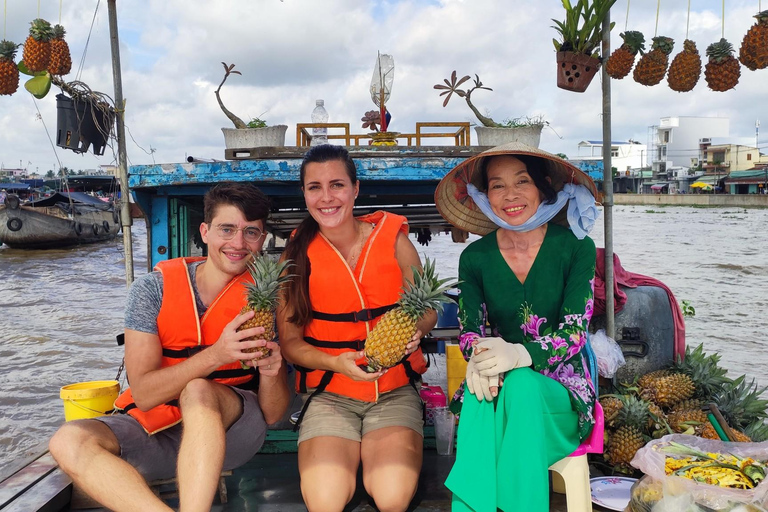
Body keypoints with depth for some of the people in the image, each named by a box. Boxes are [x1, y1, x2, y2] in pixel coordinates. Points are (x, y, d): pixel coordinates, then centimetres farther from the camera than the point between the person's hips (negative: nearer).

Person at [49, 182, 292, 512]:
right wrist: (215, 355, -30)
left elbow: (273, 415, -3)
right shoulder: (154, 289, -6)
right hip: (158, 425, 2)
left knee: (198, 391, -33)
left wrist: (271, 371, -26)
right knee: (69, 441, -24)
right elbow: (143, 394, -15)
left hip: (232, 429, -2)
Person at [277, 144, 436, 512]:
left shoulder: (392, 238, -1)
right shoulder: (296, 254, -1)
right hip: (329, 394, 0)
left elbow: (427, 310, 8)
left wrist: (415, 330, -15)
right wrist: (336, 362, -19)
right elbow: (290, 341, 0)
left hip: (394, 390, 1)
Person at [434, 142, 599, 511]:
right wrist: (479, 359, -24)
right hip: (499, 385, 1)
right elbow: (470, 330, 2)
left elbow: (574, 331, -11)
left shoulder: (576, 248, -5)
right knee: (480, 394, -34)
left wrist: (520, 354, -31)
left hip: (559, 388, -1)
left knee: (519, 385, -35)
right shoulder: (475, 257, 0)